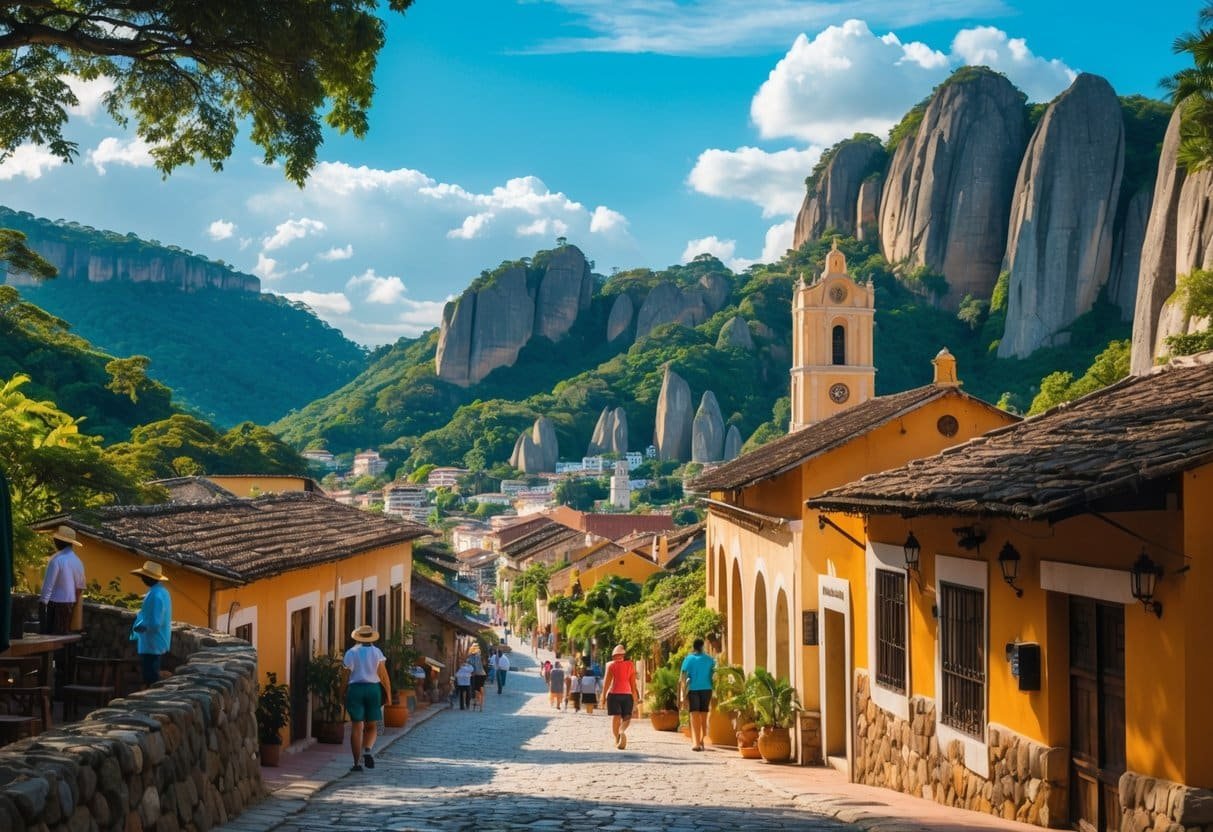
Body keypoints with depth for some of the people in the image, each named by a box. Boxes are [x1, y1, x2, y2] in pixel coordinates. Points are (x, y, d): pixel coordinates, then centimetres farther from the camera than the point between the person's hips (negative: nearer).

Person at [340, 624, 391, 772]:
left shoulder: (350, 653, 3)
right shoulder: (377, 652, 3)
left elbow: (345, 676, 1)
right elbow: (383, 674, -2)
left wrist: (343, 693, 10)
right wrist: (388, 693, 3)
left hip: (355, 688, 0)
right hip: (373, 688, 0)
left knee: (356, 727, 3)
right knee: (372, 726, 12)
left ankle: (357, 762, 0)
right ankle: (368, 750, -15)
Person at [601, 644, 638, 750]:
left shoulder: (611, 665, 0)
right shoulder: (630, 665, 6)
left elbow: (607, 681, -2)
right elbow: (633, 683, 7)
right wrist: (635, 697, 14)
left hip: (614, 693, -1)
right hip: (627, 694, 1)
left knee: (615, 717, 3)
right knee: (626, 717, 5)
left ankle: (617, 740, -3)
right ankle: (622, 731, -25)